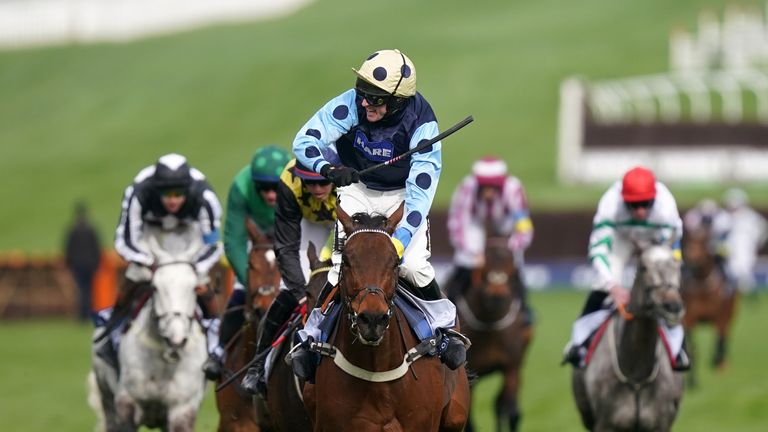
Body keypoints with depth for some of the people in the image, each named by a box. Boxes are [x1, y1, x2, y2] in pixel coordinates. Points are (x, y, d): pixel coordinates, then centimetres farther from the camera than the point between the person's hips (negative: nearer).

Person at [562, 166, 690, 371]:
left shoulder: (666, 208, -39)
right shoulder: (610, 206, -39)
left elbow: (670, 254, -26)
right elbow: (598, 249, -39)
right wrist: (613, 285, -50)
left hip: (656, 239, 0)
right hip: (620, 236, 0)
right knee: (603, 287, -18)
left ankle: (675, 347, 1)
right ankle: (579, 342, -8)